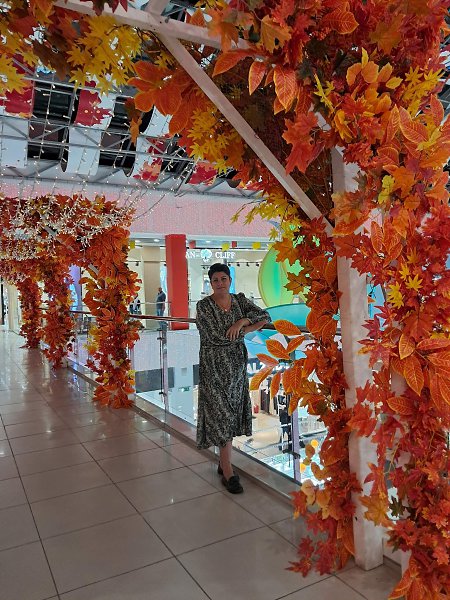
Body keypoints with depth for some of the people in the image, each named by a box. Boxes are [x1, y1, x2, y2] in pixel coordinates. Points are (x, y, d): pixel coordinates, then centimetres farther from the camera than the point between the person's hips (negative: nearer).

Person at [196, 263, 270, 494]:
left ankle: (224, 461, 27)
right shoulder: (204, 305, -9)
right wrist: (248, 329, -11)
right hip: (214, 366, -5)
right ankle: (228, 473, 3)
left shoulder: (240, 300, 6)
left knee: (232, 412, 12)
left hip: (237, 364, 5)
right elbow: (217, 335, -19)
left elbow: (265, 316, -3)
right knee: (221, 414, -5)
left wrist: (243, 321, -20)